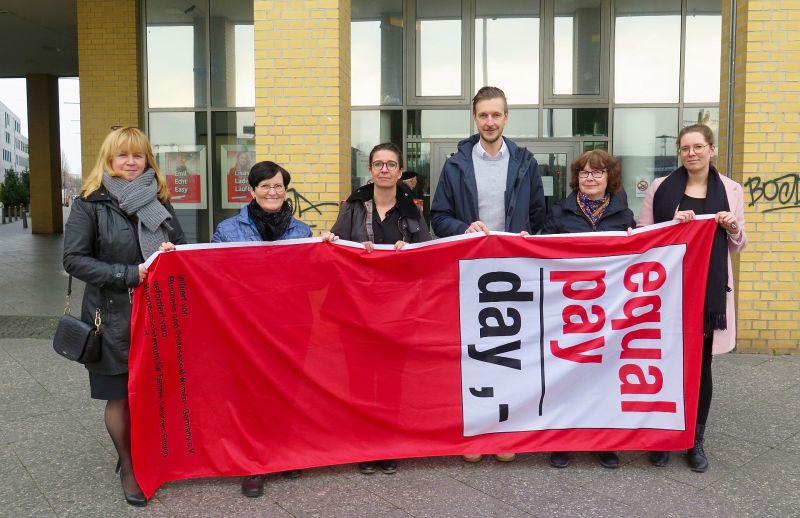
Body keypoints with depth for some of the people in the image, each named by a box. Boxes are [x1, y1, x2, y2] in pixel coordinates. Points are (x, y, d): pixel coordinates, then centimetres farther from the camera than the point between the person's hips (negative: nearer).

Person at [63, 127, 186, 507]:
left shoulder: (158, 200, 9)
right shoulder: (90, 203, -5)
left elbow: (180, 247, 15)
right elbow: (74, 260, -10)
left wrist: (172, 254, -8)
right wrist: (128, 274, -20)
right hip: (114, 318, -3)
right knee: (121, 397, 8)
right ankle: (128, 467, 27)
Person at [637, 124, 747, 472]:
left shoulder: (731, 190, 6)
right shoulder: (660, 188, 2)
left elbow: (737, 246, 12)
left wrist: (733, 228, -10)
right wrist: (672, 222, -14)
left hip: (709, 288, 1)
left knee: (701, 364, 6)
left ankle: (695, 441, 20)